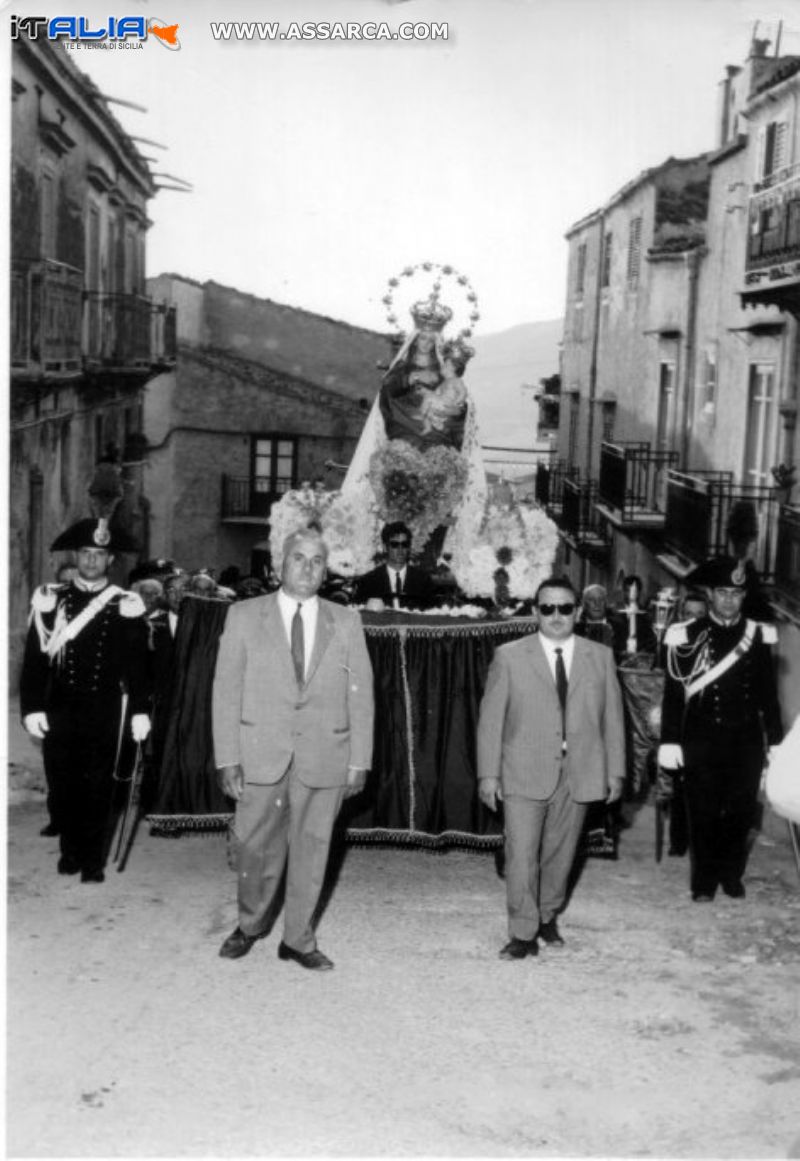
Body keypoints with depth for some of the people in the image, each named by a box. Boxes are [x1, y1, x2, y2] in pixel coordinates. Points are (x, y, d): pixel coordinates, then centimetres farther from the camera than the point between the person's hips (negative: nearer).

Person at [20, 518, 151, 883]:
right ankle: (70, 849, 24)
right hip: (59, 706, 1)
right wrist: (32, 707, -4)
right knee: (61, 784, 5)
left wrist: (139, 711, -3)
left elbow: (137, 662, 3)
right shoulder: (51, 600, 5)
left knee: (98, 785, 1)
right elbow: (34, 658, 3)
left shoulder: (125, 606, 3)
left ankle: (93, 859, 12)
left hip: (105, 709, -1)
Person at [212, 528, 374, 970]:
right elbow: (226, 690, 1)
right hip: (261, 754, -1)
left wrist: (359, 761, 0)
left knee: (311, 849, 7)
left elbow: (360, 695, 5)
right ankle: (251, 925, 32)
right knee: (255, 847, 8)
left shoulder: (346, 622, 5)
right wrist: (228, 757, -5)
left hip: (324, 759, 1)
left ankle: (298, 939, 23)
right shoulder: (244, 616, 3)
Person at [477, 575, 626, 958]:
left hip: (579, 774, 2)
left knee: (560, 851, 12)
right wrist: (488, 773, -4)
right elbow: (491, 718, 0)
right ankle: (523, 933, 4)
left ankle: (548, 917, 32)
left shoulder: (600, 657, 7)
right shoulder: (509, 656, 0)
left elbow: (612, 717, 8)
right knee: (521, 854, -6)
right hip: (525, 773, -2)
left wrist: (615, 771, 5)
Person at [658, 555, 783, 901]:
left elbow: (768, 694, 8)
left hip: (746, 741, 2)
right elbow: (673, 693, -3)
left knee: (741, 813, 9)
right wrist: (670, 742, -8)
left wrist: (775, 740, 6)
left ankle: (731, 875, 27)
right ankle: (703, 882, 18)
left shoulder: (758, 636, 4)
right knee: (703, 814, 4)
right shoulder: (688, 637, -4)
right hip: (701, 741, -2)